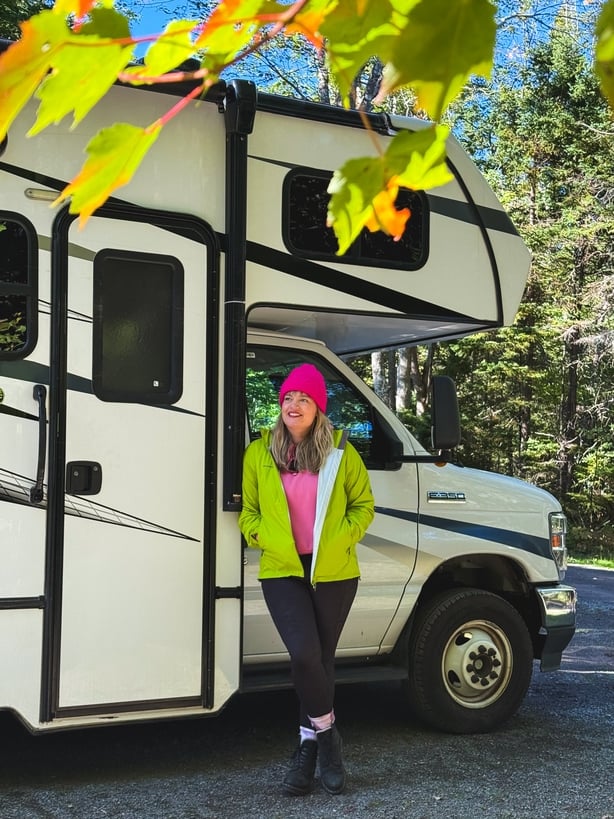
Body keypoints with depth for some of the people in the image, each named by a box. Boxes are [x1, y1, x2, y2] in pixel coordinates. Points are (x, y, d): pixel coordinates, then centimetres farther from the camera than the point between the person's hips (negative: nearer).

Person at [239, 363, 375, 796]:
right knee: (305, 655, -16)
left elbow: (363, 505, 7)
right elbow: (248, 512, 10)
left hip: (334, 573, 1)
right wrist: (266, 540, -7)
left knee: (321, 659, 8)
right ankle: (327, 734, 9)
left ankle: (309, 746, 25)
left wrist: (340, 540, -8)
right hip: (283, 571, 0)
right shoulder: (259, 453, 2)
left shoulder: (341, 451, -1)